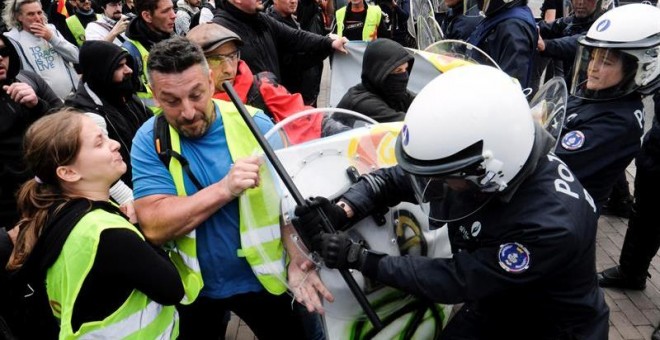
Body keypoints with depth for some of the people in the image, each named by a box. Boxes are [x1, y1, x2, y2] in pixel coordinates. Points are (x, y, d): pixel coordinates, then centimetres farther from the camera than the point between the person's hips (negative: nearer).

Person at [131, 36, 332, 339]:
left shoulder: (255, 124, -14)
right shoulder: (149, 141, -14)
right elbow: (154, 227, -23)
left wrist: (298, 257, -27)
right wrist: (225, 189, -33)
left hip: (261, 277, 0)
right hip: (194, 285, 0)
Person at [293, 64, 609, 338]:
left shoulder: (550, 224, -36)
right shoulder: (472, 169, -17)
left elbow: (456, 281, -30)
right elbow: (390, 178, -6)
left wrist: (358, 258, -29)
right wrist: (340, 212, -23)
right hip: (490, 308, 5)